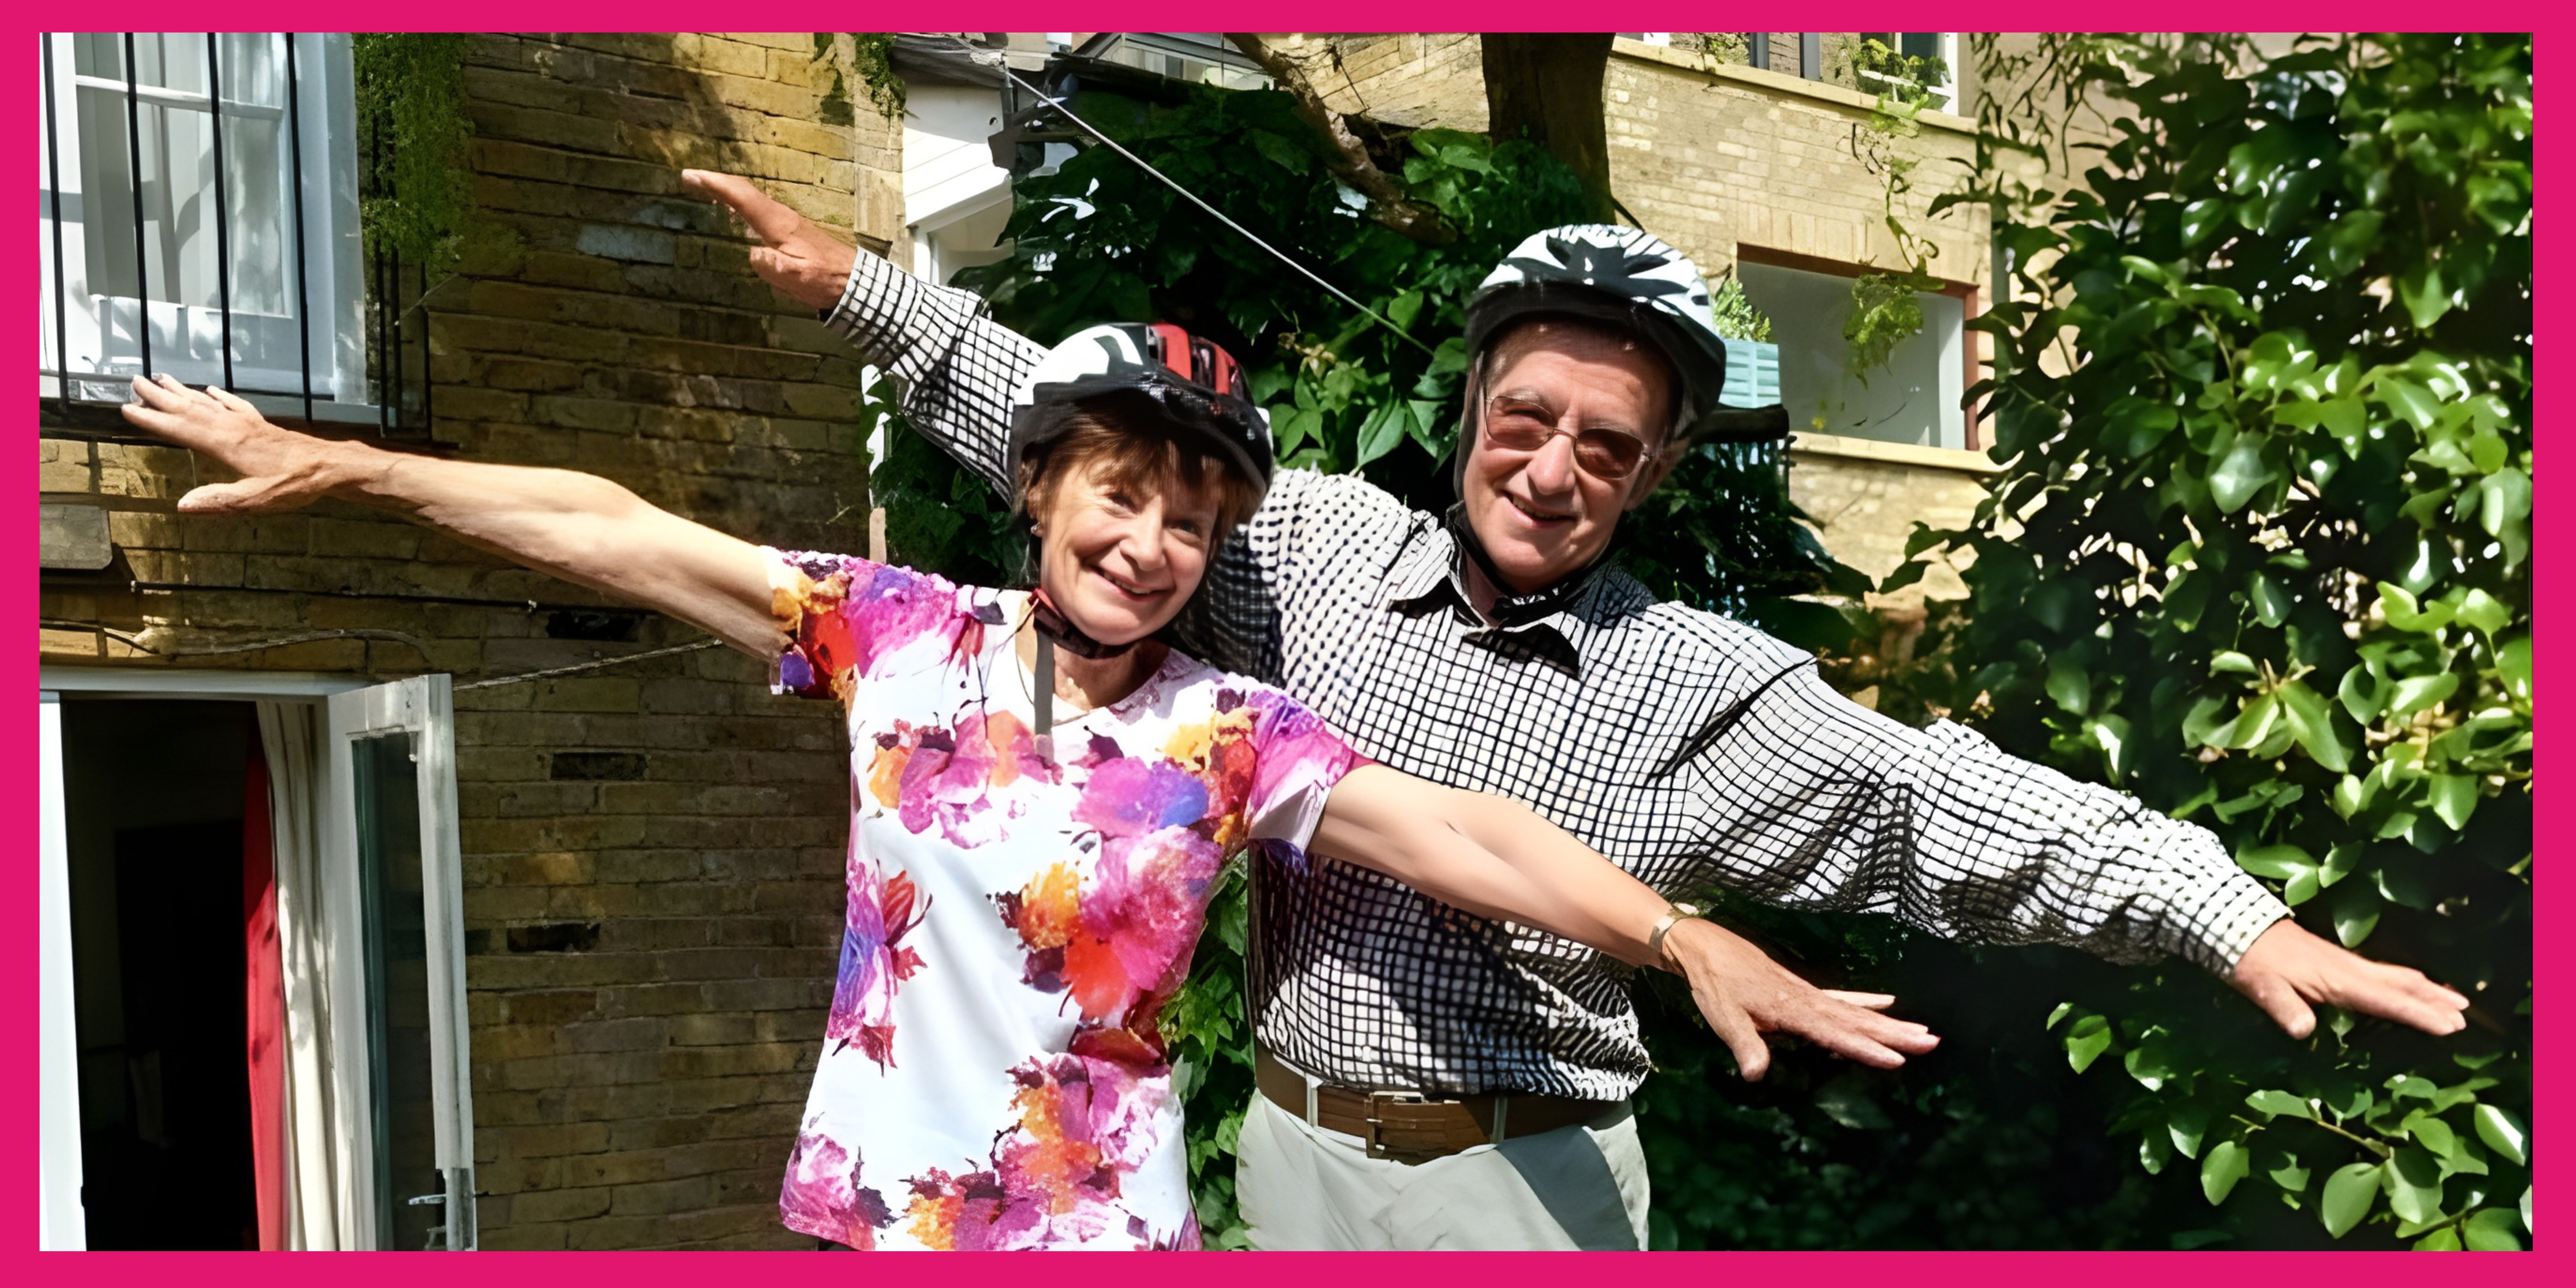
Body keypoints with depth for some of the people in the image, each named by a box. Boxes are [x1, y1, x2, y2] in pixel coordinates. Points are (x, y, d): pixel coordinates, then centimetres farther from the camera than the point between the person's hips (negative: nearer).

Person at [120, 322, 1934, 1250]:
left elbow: (1460, 836, -16)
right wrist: (335, 464, -3)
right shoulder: (898, 635, -4)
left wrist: (1689, 943, -27)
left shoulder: (1235, 738, -7)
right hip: (877, 1206, 2)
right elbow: (617, 532, -3)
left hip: (1103, 1224, -1)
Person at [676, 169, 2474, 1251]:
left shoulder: (1703, 687, -9)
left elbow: (1951, 809, -13)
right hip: (1294, 1148, 3)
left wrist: (2233, 915, -22)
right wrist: (862, 287, 3)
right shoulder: (1320, 544, -1)